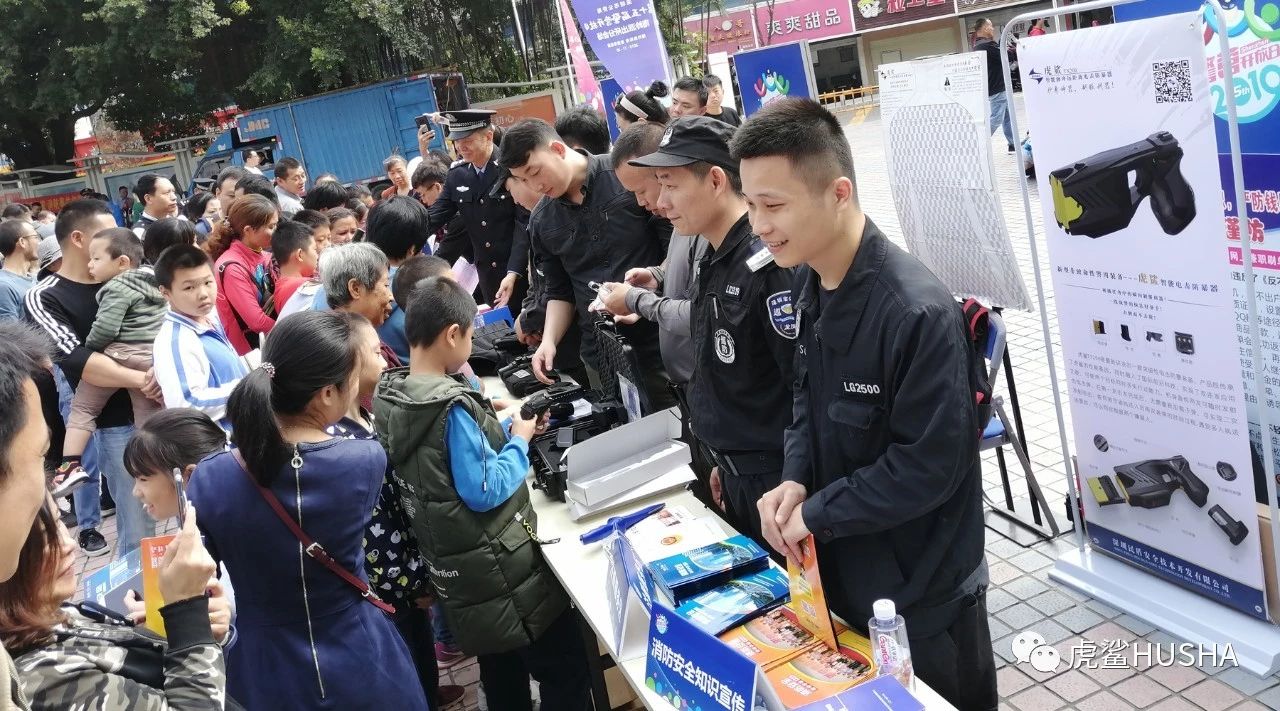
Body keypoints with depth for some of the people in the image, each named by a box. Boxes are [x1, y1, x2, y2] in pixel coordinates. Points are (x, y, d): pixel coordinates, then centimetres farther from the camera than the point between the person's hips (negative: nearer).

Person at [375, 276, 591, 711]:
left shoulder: (392, 396, 2)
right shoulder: (451, 406, -25)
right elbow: (484, 492, -23)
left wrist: (501, 430, 8)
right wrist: (520, 441, -10)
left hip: (460, 572, 9)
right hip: (498, 571, -9)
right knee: (566, 670, 5)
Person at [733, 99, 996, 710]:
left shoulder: (917, 312, -29)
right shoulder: (809, 283, -2)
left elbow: (929, 467, -25)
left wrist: (815, 513, -18)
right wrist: (795, 479, -7)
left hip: (923, 591, -7)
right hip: (843, 571, 8)